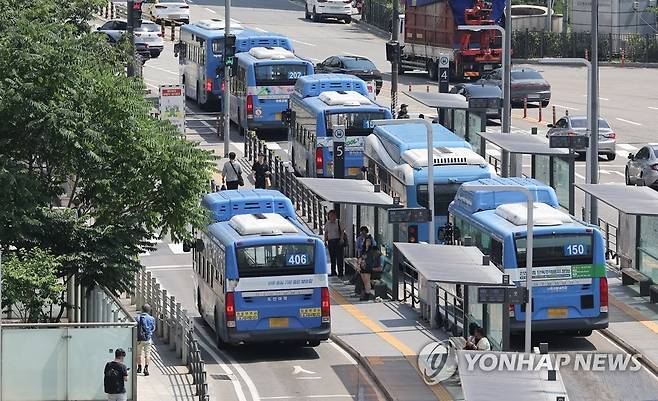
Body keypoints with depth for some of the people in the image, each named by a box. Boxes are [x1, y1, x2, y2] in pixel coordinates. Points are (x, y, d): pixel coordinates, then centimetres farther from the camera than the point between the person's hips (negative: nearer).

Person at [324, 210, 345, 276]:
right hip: (330, 241, 4)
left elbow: (342, 231, -1)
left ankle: (340, 271, -5)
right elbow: (326, 233, 18)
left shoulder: (338, 222, 1)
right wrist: (325, 241, 9)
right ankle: (333, 272, 12)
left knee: (339, 257, -7)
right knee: (332, 258, 6)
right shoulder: (327, 223, 12)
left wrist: (342, 238, -14)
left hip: (338, 241, -4)